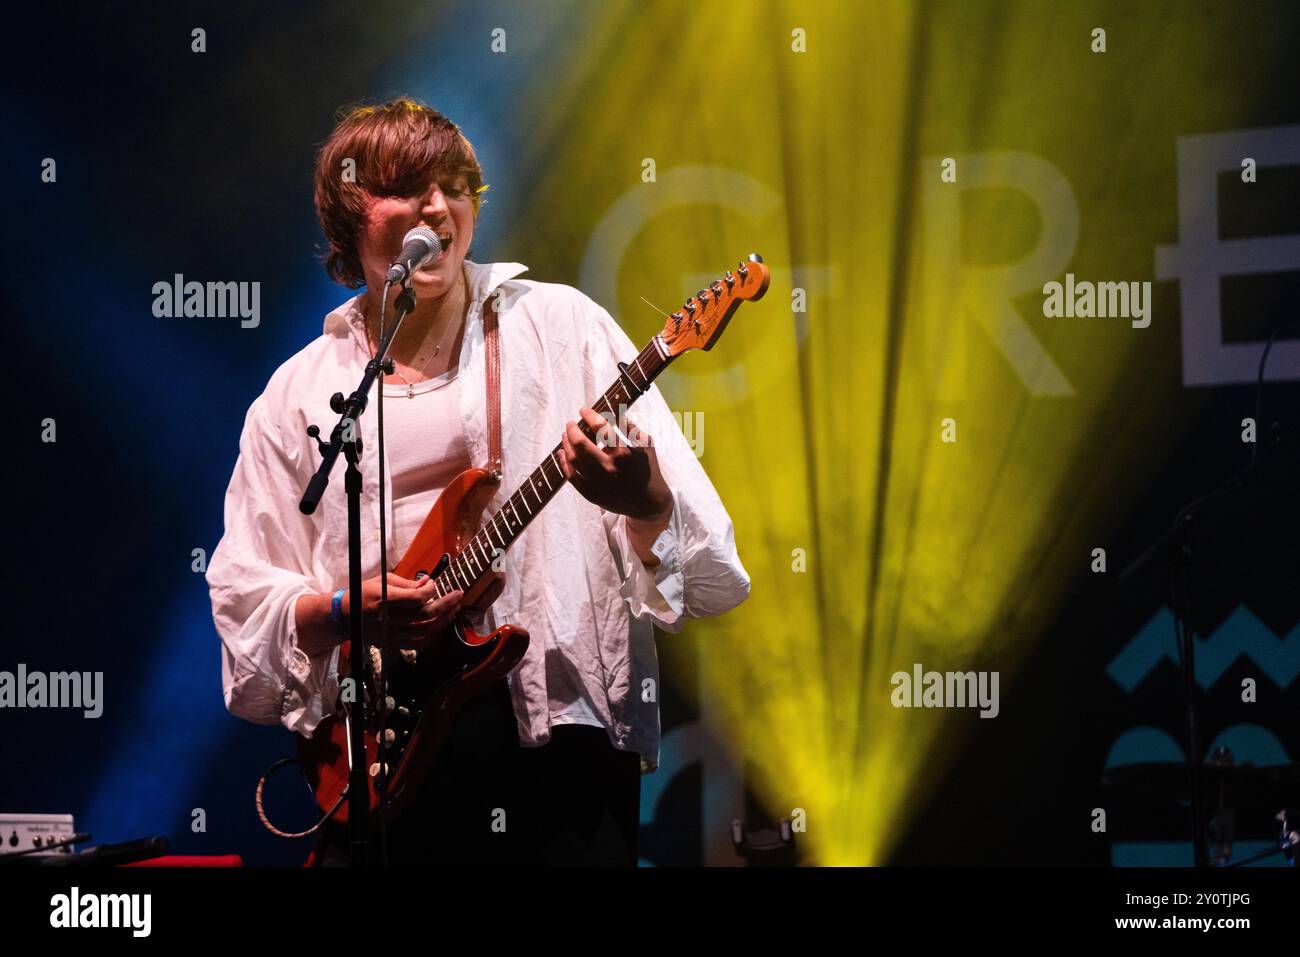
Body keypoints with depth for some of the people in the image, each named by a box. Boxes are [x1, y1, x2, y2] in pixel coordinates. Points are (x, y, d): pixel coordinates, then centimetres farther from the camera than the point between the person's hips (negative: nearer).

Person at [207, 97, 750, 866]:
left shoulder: (560, 327, 4)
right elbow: (243, 599, 9)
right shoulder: (298, 395, 11)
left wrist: (644, 503, -24)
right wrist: (345, 613, -10)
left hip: (554, 722, -2)